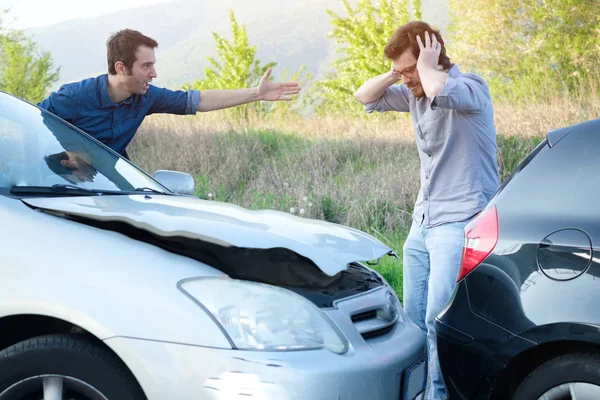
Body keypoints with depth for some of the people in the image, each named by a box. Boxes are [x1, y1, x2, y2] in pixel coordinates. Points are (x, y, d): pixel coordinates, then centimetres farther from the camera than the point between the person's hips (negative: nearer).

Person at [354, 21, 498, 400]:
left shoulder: (471, 88, -13)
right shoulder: (414, 93, 10)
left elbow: (439, 90, -36)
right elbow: (366, 97, 18)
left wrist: (427, 65, -15)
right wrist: (395, 74, 1)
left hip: (460, 223, -8)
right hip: (422, 222, 8)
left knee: (439, 320, -13)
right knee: (414, 317, 7)